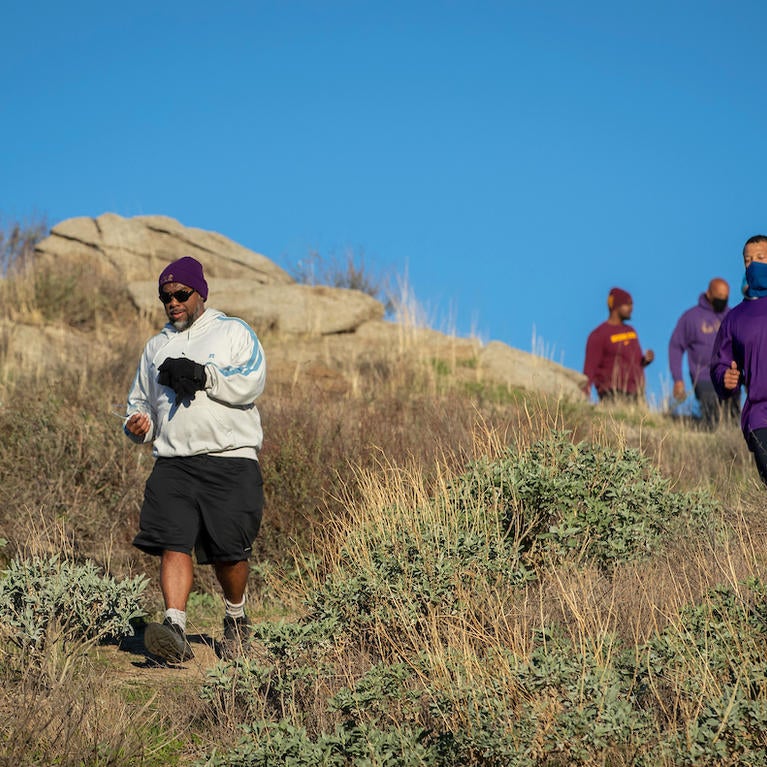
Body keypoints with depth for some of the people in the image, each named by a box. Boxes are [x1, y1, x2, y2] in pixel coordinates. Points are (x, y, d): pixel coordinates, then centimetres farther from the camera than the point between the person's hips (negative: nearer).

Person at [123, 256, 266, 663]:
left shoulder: (234, 332, 9)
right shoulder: (156, 346, 22)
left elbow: (251, 383, -7)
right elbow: (140, 401, 29)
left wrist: (202, 375, -17)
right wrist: (140, 424, 6)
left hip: (230, 460, -3)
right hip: (173, 462, 3)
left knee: (229, 551, 0)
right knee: (173, 543, -16)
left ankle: (236, 616, 26)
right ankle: (175, 629, -26)